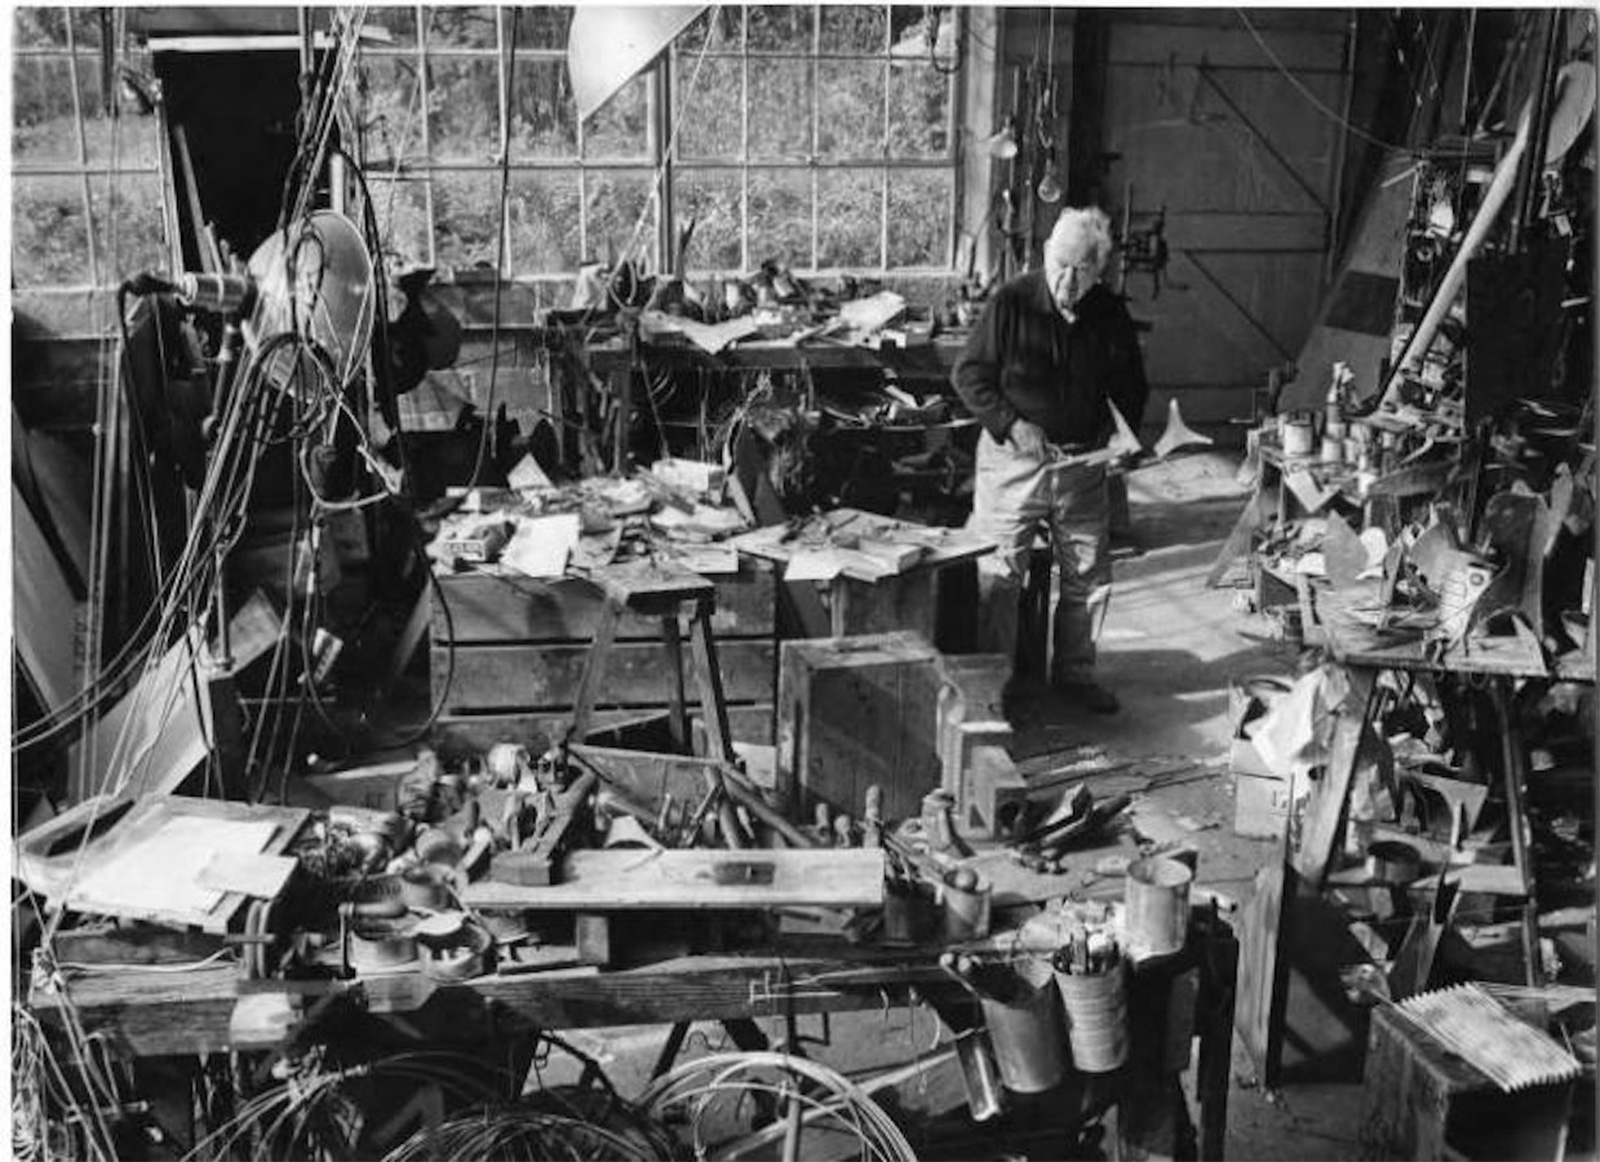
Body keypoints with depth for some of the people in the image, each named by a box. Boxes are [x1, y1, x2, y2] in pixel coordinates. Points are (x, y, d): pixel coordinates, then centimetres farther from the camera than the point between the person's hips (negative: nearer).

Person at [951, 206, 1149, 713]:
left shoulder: (1111, 315, 1)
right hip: (1013, 459, -3)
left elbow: (1130, 387, 14)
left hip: (1083, 463, 4)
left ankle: (1075, 672, 25)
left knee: (1089, 573, 9)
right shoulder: (1011, 304, -10)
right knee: (998, 574, -3)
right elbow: (968, 374, -6)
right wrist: (1010, 423, -18)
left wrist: (1121, 434, -4)